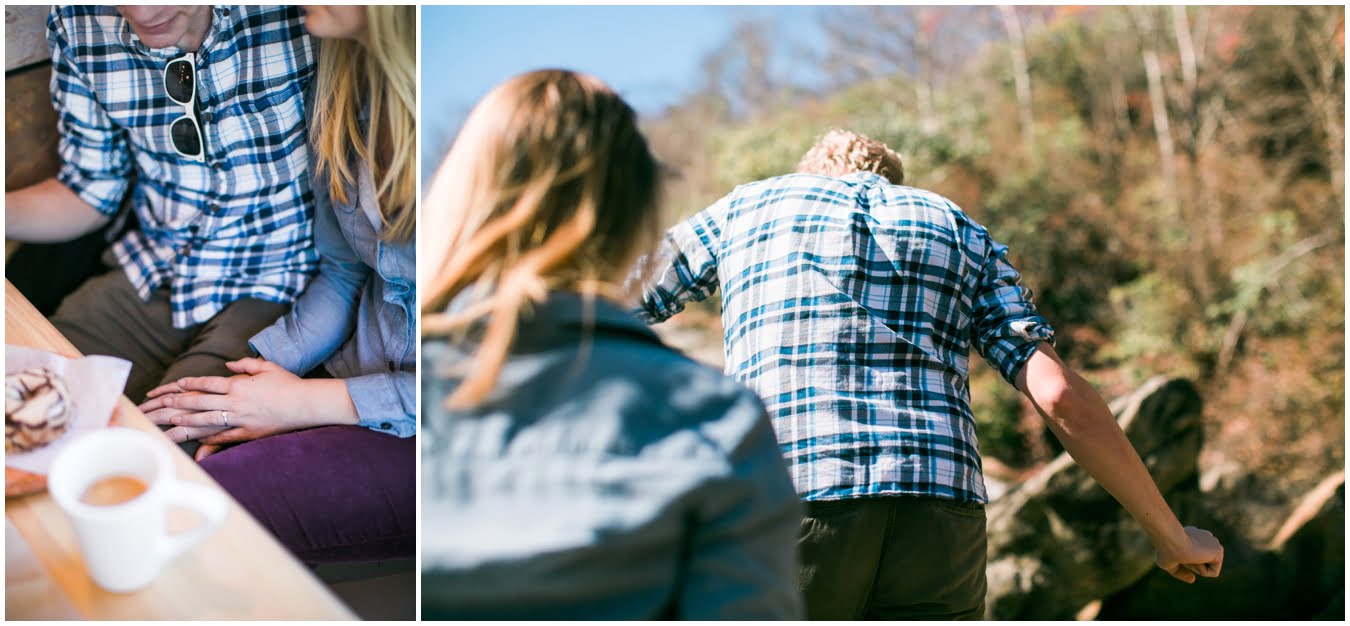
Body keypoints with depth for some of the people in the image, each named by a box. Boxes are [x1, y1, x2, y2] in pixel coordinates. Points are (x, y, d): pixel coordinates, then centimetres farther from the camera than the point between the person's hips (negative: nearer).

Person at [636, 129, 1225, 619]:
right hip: (938, 524, 2)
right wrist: (1171, 536, 18)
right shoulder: (963, 236, 22)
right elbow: (1061, 397, 9)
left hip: (788, 506, -1)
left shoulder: (745, 206, 21)